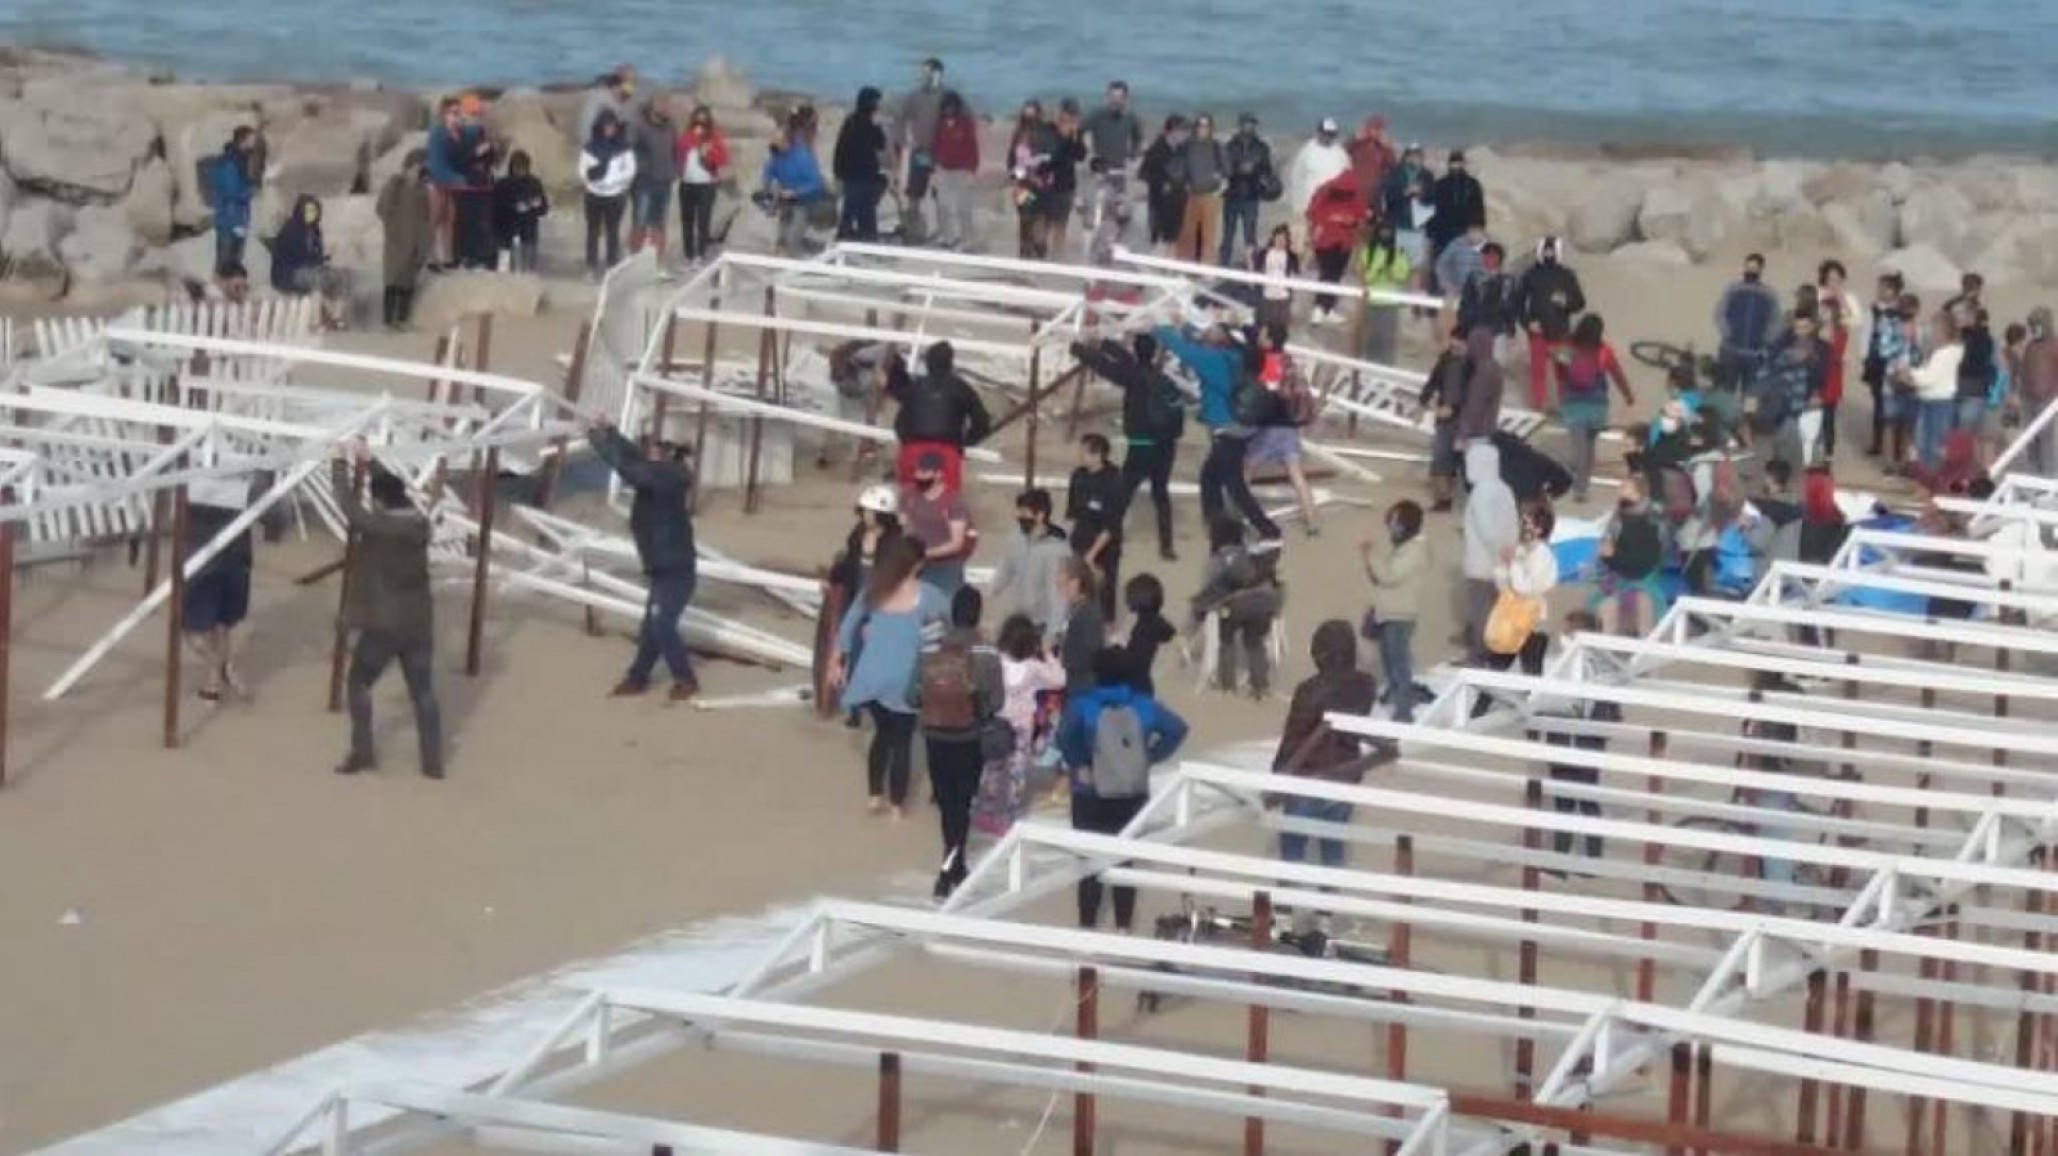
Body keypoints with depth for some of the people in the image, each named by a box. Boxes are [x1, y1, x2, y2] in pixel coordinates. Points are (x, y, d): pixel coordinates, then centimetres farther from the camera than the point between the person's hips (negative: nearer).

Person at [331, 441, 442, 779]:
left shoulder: (376, 525, -17)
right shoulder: (419, 523, 1)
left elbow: (346, 503, -11)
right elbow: (398, 497, 17)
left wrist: (340, 462, 1)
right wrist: (370, 462, 24)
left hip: (383, 624, -5)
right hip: (419, 623, 5)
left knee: (358, 682, 13)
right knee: (423, 692, 10)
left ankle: (362, 752, 10)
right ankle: (433, 762, 11)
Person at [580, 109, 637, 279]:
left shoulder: (624, 148, -3)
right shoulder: (590, 147, -1)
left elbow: (630, 171, -5)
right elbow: (583, 170, 1)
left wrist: (610, 179, -15)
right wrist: (592, 175, -19)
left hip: (615, 195, -1)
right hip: (594, 194, 1)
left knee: (613, 232, 4)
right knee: (593, 232, 5)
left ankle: (612, 267, 9)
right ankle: (592, 267, 10)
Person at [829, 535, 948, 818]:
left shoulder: (874, 591, 4)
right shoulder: (925, 595, -8)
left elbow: (848, 626, 8)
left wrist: (837, 662, 18)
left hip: (871, 676, 4)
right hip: (902, 681, -4)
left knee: (882, 733, 24)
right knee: (902, 740, 9)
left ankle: (875, 796, 30)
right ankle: (897, 805, 16)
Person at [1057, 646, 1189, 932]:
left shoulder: (1081, 705, -10)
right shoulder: (1143, 705, -2)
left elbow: (1066, 735, -28)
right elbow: (1177, 729, -9)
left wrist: (1078, 764, -14)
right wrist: (1151, 757, -3)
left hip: (1092, 795, -2)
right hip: (1133, 795, 2)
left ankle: (1088, 925, 8)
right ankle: (1124, 926, 16)